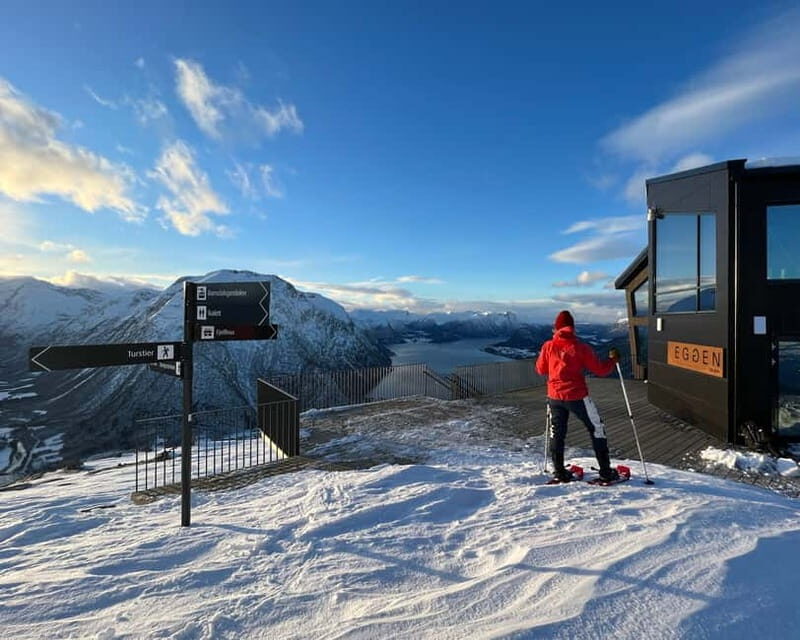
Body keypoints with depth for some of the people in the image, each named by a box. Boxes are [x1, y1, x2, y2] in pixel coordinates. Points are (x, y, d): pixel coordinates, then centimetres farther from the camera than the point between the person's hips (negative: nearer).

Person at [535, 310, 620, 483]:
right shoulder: (580, 347, -9)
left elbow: (541, 370, 8)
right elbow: (600, 369, -4)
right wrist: (613, 359, 14)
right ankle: (606, 472, 18)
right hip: (577, 396, -2)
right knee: (596, 429, 14)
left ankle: (559, 472, 19)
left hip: (554, 397, 3)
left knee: (557, 433, 15)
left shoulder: (548, 346, -2)